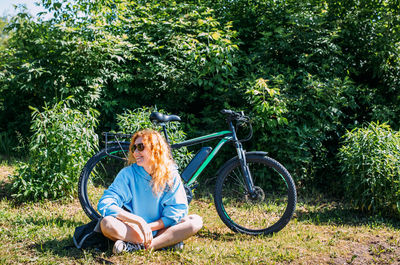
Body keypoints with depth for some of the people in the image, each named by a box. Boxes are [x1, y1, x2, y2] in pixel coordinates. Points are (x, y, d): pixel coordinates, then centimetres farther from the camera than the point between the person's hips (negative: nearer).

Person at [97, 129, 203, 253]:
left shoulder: (171, 175, -5)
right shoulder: (128, 173, -8)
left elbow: (179, 211, -8)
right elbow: (105, 204, -19)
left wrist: (149, 227, -19)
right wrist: (139, 221, -28)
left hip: (159, 229, 2)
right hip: (132, 230, -1)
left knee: (196, 221, -22)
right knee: (107, 223, -30)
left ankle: (135, 247, -30)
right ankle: (168, 241, -29)